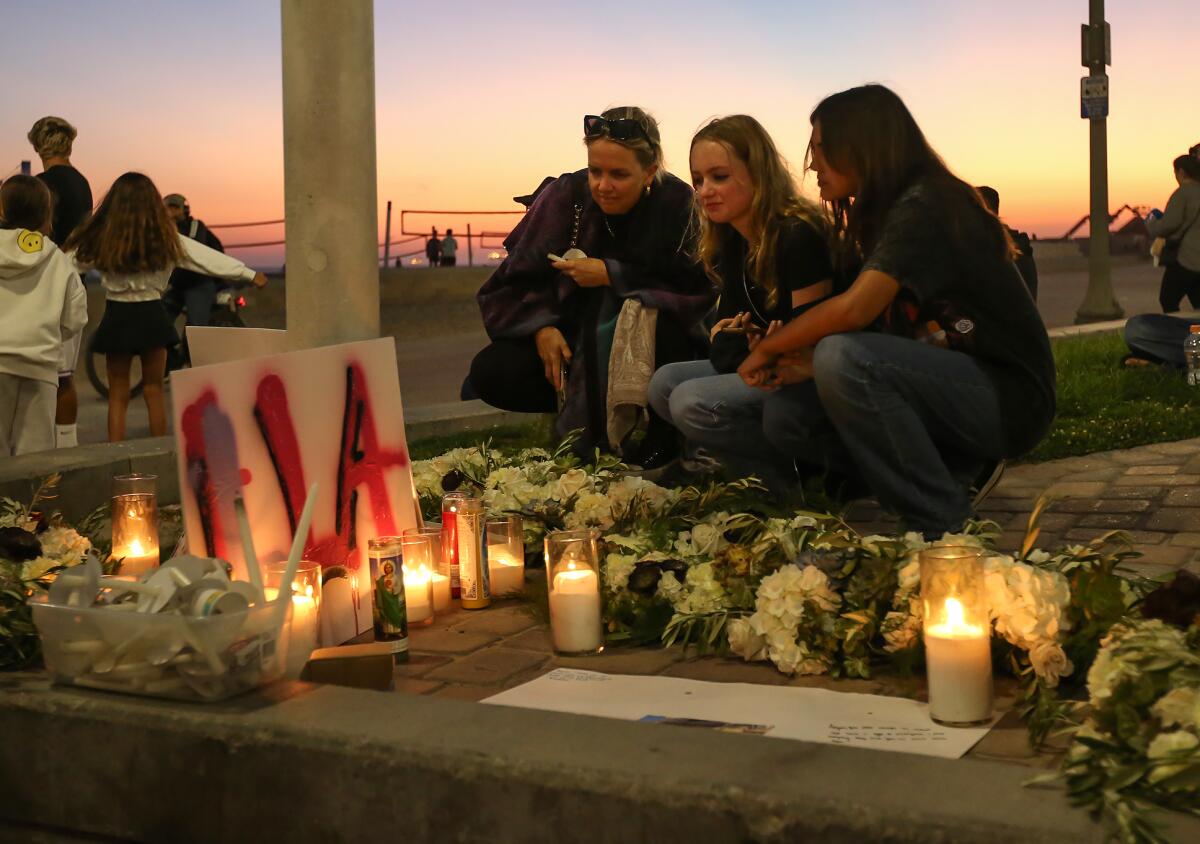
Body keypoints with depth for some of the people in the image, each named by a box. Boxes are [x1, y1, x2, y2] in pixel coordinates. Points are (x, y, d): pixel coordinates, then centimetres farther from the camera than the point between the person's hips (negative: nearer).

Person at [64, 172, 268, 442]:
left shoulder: (101, 238, -7)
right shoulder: (165, 238, -7)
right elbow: (209, 257, -3)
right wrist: (249, 274, 4)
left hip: (117, 316, 0)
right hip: (151, 316, 0)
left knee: (117, 396, 8)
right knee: (154, 391, 13)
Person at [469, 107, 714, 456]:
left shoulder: (679, 205, -15)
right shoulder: (565, 196, -8)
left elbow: (697, 291, -22)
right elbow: (515, 280, -5)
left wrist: (611, 275, -25)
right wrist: (541, 326, -23)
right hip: (573, 337, 3)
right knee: (489, 373, -18)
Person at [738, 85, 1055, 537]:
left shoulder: (923, 207, -16)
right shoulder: (886, 215, 13)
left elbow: (855, 309, -28)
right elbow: (877, 326, 8)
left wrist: (767, 349, -13)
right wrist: (808, 364, -10)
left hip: (1009, 398, -8)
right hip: (951, 384, 8)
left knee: (843, 359, -31)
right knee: (785, 409, -6)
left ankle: (943, 527, -17)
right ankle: (955, 471, 0)